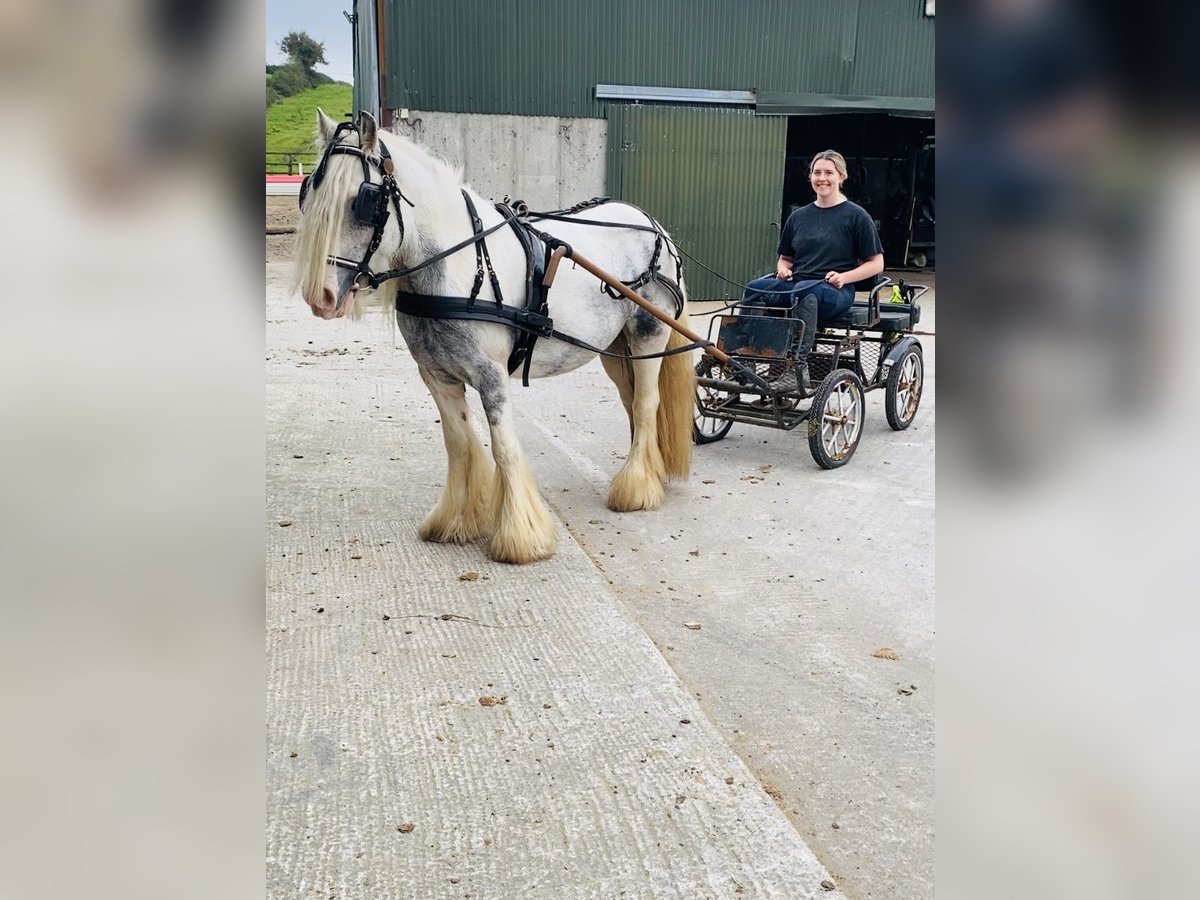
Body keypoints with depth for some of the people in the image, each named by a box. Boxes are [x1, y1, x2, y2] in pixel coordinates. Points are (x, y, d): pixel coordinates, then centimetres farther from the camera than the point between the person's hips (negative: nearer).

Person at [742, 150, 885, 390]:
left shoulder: (856, 215, 6)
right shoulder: (799, 216, 20)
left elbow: (876, 263, 4)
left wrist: (844, 277, -12)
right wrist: (783, 268, 4)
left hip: (835, 290, -5)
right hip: (794, 282, 5)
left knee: (804, 290, -41)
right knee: (753, 289, -26)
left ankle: (799, 363, -47)